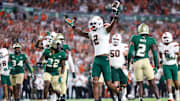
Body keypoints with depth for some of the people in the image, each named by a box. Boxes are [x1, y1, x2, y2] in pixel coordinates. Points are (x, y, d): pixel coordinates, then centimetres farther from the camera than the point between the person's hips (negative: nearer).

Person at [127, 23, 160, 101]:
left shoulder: (134, 38, 5)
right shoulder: (151, 40, 6)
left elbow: (130, 52, -1)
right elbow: (155, 54, 2)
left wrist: (128, 62, 11)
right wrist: (156, 65, 12)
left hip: (136, 63, 1)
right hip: (146, 61, 0)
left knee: (140, 84, 9)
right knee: (152, 84, 3)